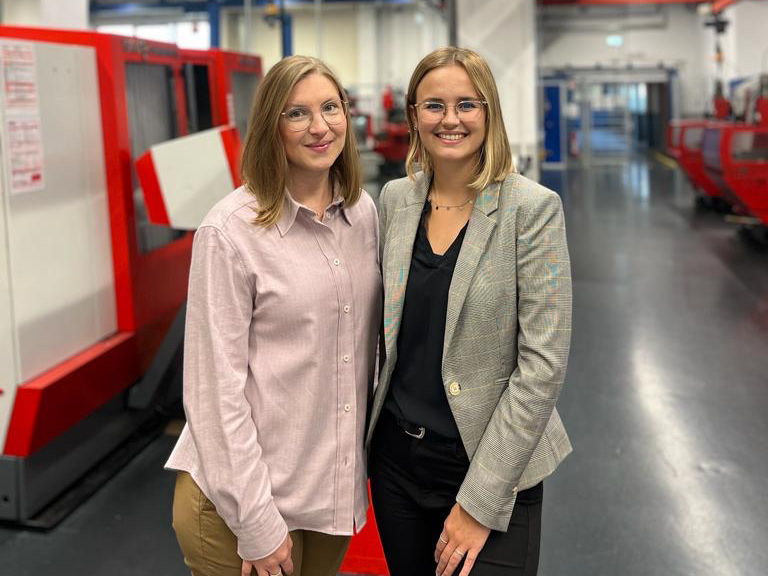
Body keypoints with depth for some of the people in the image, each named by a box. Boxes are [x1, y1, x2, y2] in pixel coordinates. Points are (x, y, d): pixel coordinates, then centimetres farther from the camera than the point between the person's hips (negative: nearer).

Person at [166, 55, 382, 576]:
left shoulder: (363, 211, 2)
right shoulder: (231, 232, -16)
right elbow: (217, 386, -16)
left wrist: (371, 444, 13)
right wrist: (256, 522, -16)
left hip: (337, 486, 6)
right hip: (244, 493, -5)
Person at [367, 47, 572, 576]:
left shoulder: (532, 209, -13)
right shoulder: (395, 200, 1)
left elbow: (543, 363, -15)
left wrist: (480, 501, -16)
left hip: (492, 464, -4)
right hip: (397, 456, 5)